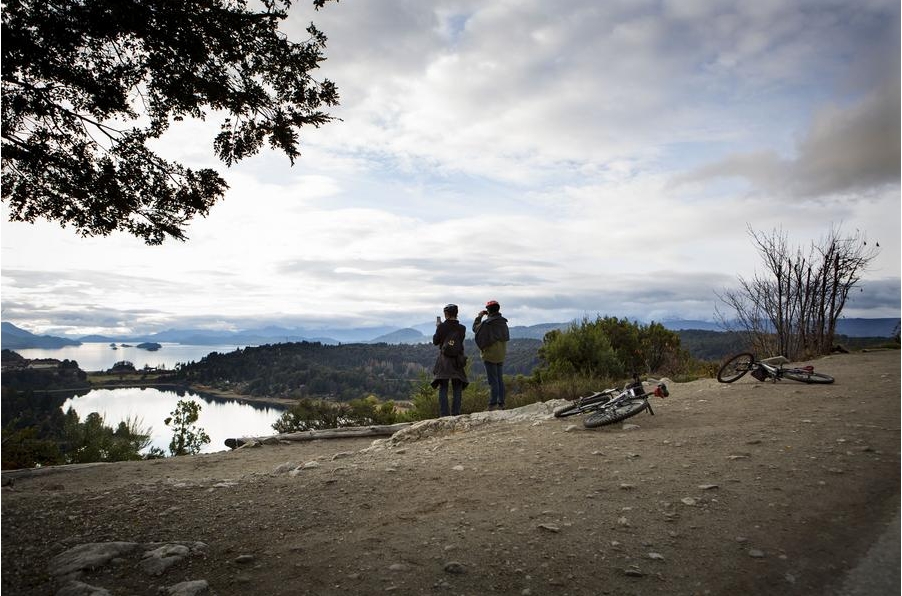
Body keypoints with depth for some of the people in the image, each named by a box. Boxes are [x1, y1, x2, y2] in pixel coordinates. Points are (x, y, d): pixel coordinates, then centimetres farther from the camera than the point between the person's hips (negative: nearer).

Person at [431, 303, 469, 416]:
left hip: (444, 359, -1)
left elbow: (435, 341, 1)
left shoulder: (442, 327, -9)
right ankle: (455, 413, 6)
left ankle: (444, 414, -2)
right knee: (457, 389, 9)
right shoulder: (462, 328, -2)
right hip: (457, 360, 2)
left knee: (443, 388, 3)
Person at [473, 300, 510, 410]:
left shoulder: (486, 323, -18)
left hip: (490, 354, -6)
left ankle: (493, 404, -3)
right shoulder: (503, 322, 2)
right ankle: (501, 403, 17)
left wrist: (479, 316, 11)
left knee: (493, 380, -4)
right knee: (500, 379, 13)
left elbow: (475, 328, -2)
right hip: (501, 355, 6)